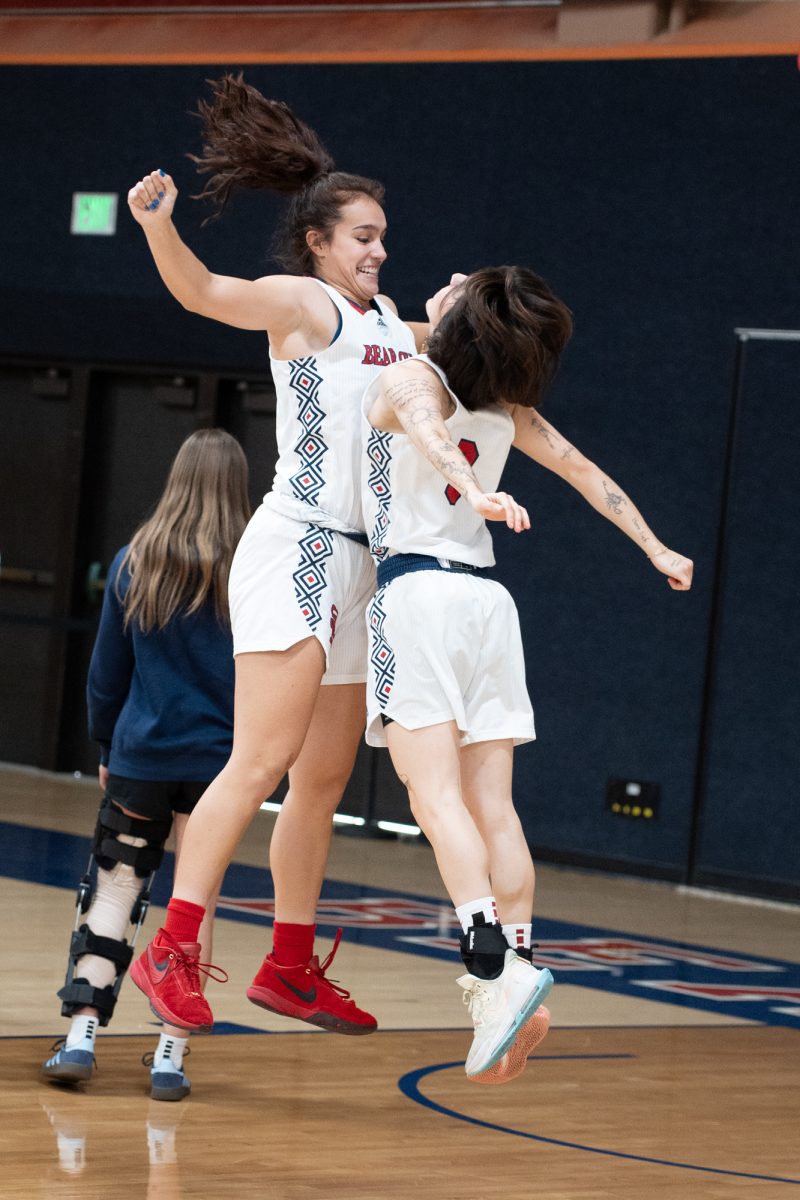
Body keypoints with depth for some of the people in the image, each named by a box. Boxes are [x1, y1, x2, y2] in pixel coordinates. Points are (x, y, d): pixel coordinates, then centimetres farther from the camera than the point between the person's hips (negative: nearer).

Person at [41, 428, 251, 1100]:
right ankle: (171, 1055, 4)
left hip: (140, 758, 1)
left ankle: (81, 1036, 0)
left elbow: (106, 671, 7)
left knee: (114, 891, 9)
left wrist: (106, 748, 19)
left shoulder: (136, 562, 1)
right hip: (219, 760, -1)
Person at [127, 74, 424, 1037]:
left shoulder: (387, 318, 19)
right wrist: (157, 226, -41)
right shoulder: (302, 303, -4)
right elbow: (204, 292, -23)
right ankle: (171, 950, -17)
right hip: (297, 550, -9)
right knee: (262, 761, -17)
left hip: (355, 563, 9)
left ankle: (290, 966, 18)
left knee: (325, 779, 10)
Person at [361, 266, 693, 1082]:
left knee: (437, 794, -14)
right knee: (492, 806, 3)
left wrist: (473, 490, -45)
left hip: (416, 590, -6)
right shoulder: (507, 408, 14)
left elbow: (427, 428, -26)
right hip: (486, 596, 6)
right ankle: (516, 971, -5)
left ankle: (495, 970, -29)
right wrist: (656, 548, 33)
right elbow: (585, 473, 22)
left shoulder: (405, 380, -3)